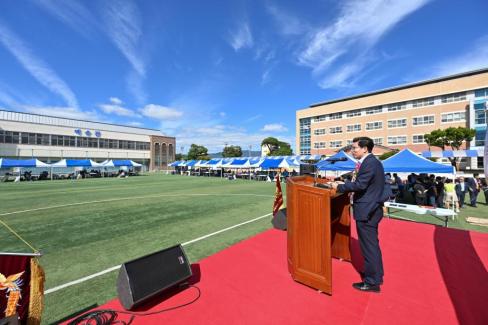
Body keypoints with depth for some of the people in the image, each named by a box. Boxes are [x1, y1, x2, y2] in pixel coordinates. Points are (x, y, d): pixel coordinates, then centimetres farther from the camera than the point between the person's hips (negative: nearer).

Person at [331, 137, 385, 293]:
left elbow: (360, 185, -25)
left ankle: (372, 282, 16)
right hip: (371, 208, 10)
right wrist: (353, 182, 4)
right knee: (372, 244, 22)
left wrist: (339, 187, -17)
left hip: (367, 210, -10)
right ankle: (375, 273, 39)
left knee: (369, 245, 2)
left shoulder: (369, 163, -19)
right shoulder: (373, 161, 13)